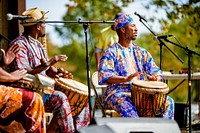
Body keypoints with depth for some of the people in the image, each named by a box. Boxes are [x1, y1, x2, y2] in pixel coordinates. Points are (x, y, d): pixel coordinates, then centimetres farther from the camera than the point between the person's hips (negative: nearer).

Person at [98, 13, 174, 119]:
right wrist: (125, 79, -30)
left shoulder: (140, 52, 18)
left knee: (168, 102, -13)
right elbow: (104, 76, -15)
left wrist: (155, 78, -12)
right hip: (118, 92, -6)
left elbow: (156, 71, 14)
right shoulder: (111, 52, -1)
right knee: (129, 109, -38)